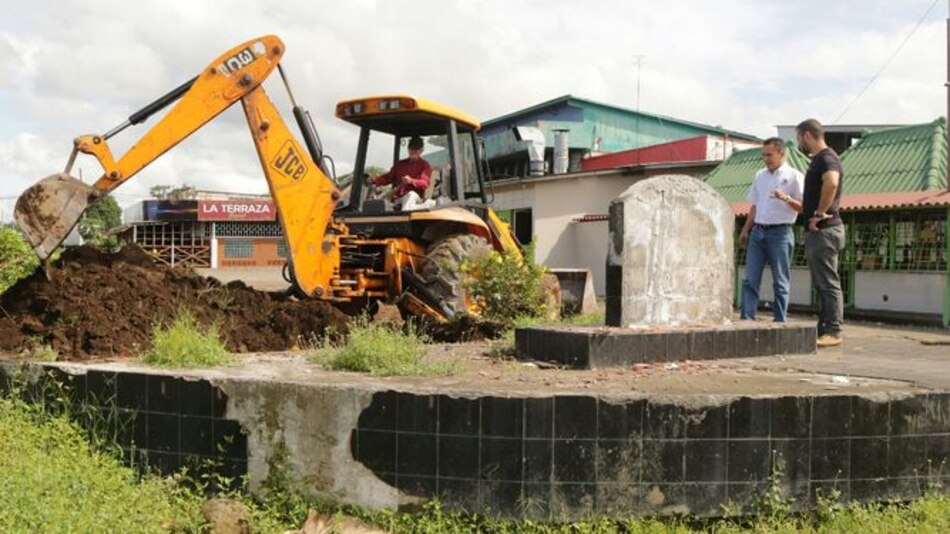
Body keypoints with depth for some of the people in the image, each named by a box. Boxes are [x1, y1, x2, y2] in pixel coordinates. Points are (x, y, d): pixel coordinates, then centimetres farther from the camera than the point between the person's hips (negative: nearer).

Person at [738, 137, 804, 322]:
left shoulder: (793, 177, -2)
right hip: (758, 231, 5)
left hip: (780, 232, -5)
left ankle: (779, 322, 5)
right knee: (750, 279, -1)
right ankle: (746, 319, -1)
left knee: (780, 282, 0)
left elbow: (803, 206, -8)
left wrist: (786, 198, -25)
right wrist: (745, 230, 18)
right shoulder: (760, 176, 15)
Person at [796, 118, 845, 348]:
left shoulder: (826, 158, -12)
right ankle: (824, 329, 17)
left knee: (828, 283, -8)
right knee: (822, 284, 12)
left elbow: (831, 183, -34)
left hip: (825, 230, -10)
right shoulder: (818, 159, 19)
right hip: (816, 232, 10)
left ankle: (833, 332, -6)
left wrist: (820, 213, -28)